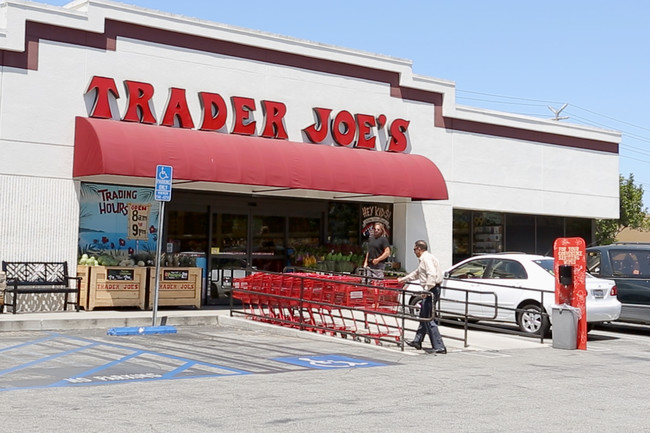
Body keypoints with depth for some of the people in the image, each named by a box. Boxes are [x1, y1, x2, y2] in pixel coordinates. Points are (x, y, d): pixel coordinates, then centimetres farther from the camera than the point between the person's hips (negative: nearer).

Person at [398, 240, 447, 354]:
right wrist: (403, 279, 47)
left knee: (428, 319, -12)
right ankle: (417, 341, 34)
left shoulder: (426, 258, -12)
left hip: (431, 290, -11)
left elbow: (432, 274, -27)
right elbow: (416, 273, 39)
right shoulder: (425, 258, 22)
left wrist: (427, 289, -30)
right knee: (423, 317, 21)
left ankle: (439, 347, -15)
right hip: (432, 289, 11)